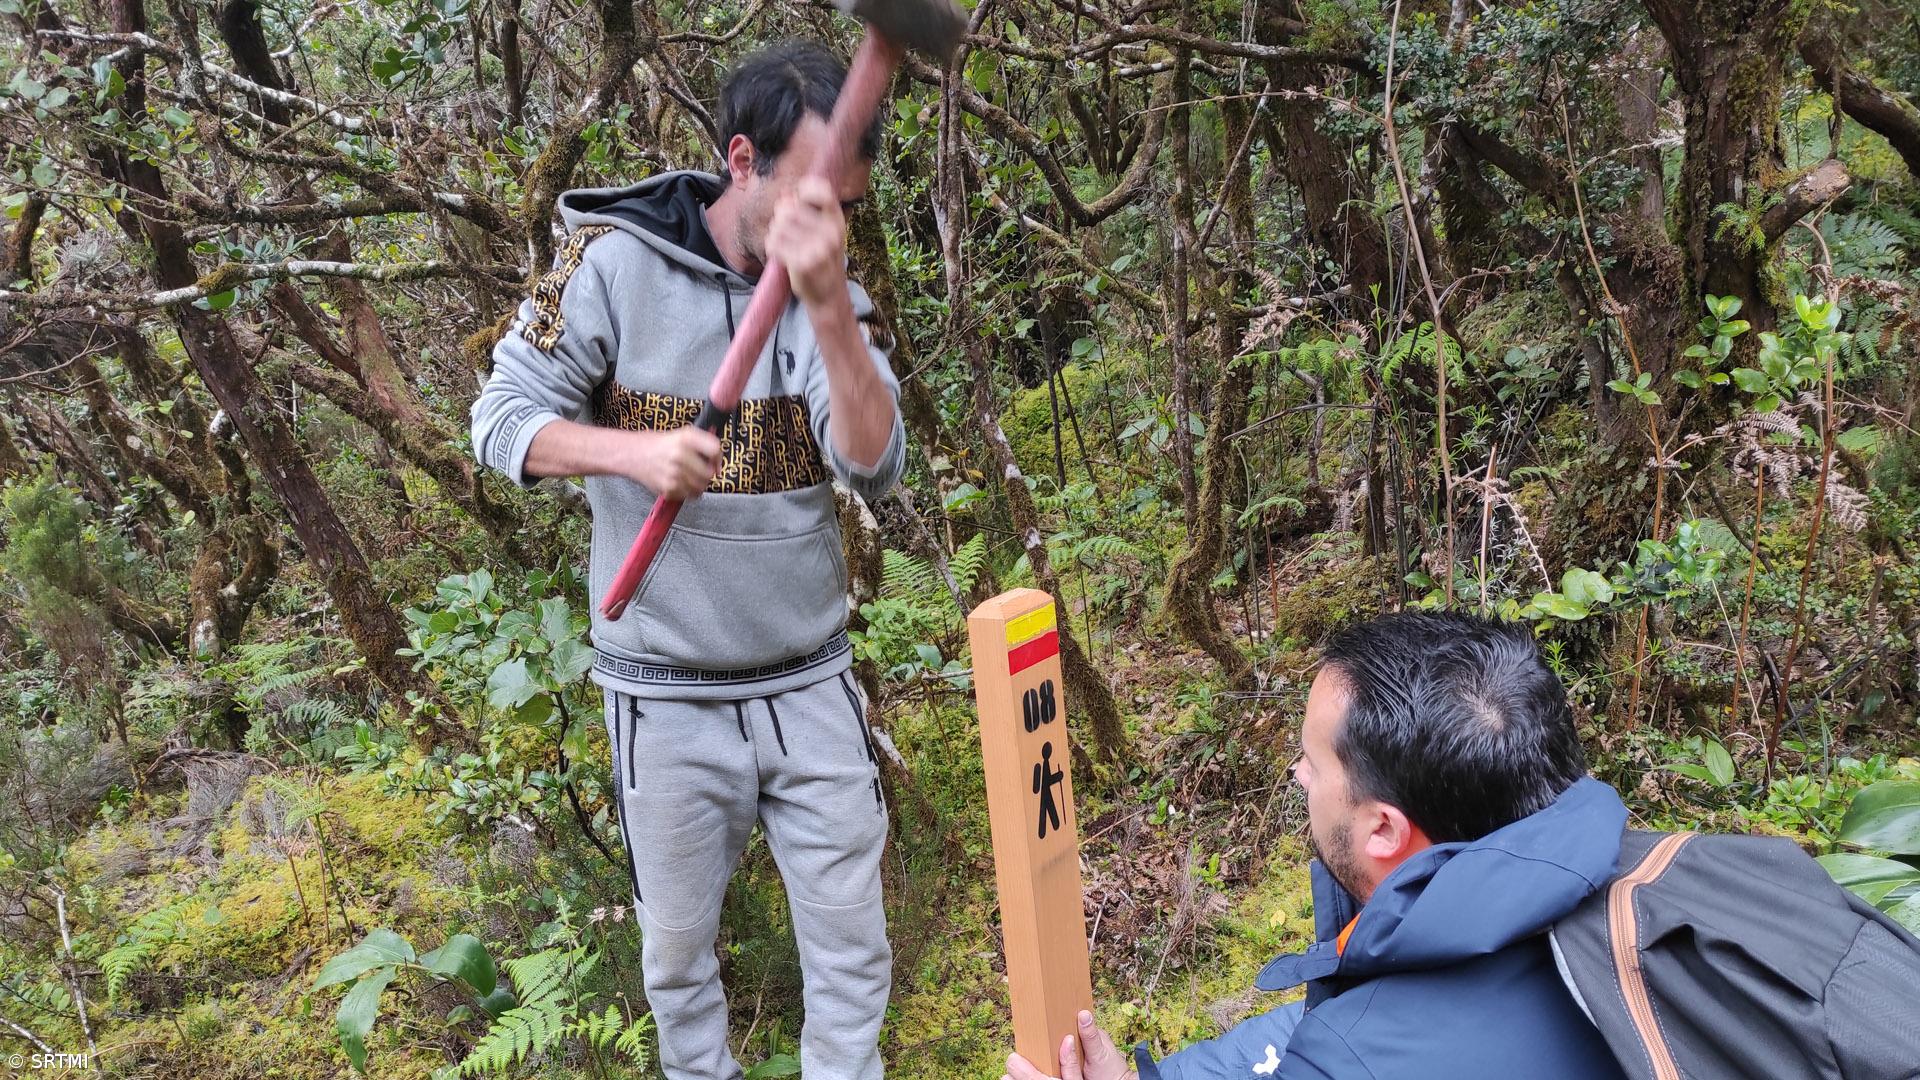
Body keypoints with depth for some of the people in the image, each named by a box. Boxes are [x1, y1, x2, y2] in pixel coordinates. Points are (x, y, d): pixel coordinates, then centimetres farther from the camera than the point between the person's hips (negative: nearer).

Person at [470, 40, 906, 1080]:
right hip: (667, 695, -1)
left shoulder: (834, 296, -4)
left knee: (851, 945, 10)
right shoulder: (614, 262, -11)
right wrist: (632, 451, -26)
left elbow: (872, 463, -20)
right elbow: (504, 417, -7)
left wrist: (827, 302, -35)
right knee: (677, 946, 17)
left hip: (810, 686, 2)